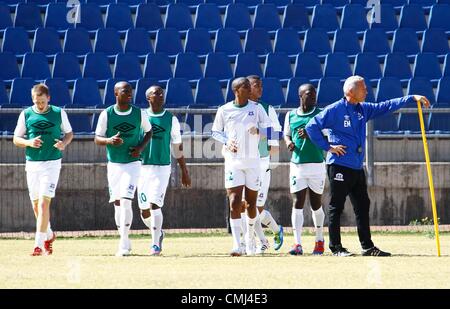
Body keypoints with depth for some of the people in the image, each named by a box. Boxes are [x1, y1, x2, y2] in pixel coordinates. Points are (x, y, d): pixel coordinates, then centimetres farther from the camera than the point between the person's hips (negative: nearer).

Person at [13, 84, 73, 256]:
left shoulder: (59, 113, 0)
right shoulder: (26, 114, 2)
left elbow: (69, 133, 11)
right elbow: (16, 139, 6)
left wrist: (64, 143, -11)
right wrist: (29, 142, -15)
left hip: (52, 163, -3)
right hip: (32, 163, 3)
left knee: (44, 202, -14)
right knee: (36, 204, 10)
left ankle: (39, 244, -16)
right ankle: (48, 234, 34)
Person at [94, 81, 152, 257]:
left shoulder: (139, 114, -3)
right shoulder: (106, 114, -4)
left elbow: (148, 131, 13)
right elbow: (97, 139, -1)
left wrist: (141, 147, -5)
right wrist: (109, 140, -23)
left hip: (132, 164, -2)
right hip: (113, 164, 2)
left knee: (125, 201, -14)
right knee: (117, 203, 6)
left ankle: (123, 245, -12)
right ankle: (125, 241, 22)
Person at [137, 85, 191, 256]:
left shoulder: (171, 119, 5)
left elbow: (178, 148, 11)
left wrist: (184, 171, 10)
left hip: (162, 168, -2)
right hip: (143, 168, 2)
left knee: (154, 205, -16)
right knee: (144, 211, 5)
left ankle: (156, 244, -9)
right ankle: (158, 233, 32)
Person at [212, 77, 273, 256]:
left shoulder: (257, 108, 2)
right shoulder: (224, 111, 0)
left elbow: (269, 128, 2)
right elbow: (215, 132, 11)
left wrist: (258, 130, -19)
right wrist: (227, 142, -8)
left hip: (253, 161, 2)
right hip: (233, 160, -2)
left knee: (251, 202, 10)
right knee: (234, 201, -12)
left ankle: (250, 238, 30)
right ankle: (236, 245, -17)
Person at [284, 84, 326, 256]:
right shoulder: (291, 116, 9)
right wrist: (288, 141, -2)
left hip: (317, 164, -1)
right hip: (297, 164, 1)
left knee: (316, 204, 7)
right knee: (297, 204, -7)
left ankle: (319, 240, 25)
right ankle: (297, 243, -11)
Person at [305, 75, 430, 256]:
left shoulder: (363, 109, 12)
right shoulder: (335, 110, -9)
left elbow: (386, 107, 14)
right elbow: (312, 127, -10)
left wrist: (412, 98, 9)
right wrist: (327, 147, -12)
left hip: (357, 167, 8)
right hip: (339, 166, -8)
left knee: (362, 206, 9)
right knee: (336, 207, -3)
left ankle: (367, 247, 14)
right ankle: (336, 247, 1)